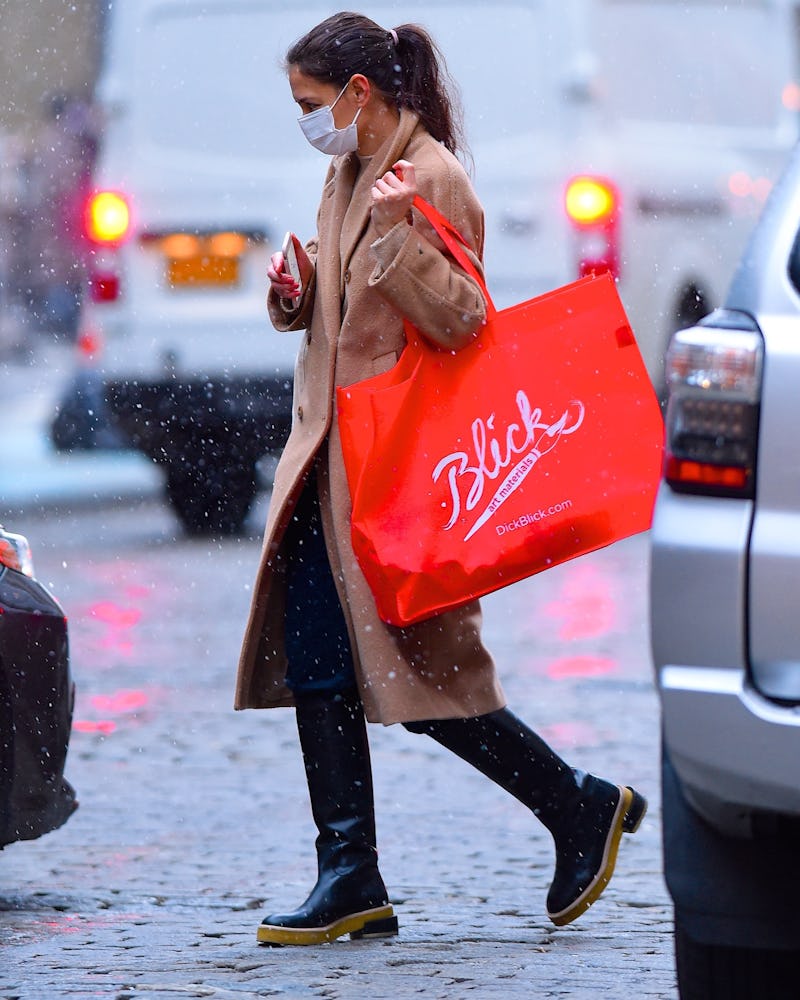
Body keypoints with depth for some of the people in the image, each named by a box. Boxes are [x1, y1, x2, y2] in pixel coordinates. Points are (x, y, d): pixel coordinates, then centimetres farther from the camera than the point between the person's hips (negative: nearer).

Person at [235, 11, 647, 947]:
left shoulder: (432, 182, -13)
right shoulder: (347, 177, 14)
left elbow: (461, 319, -20)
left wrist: (400, 233, -31)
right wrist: (296, 292, 3)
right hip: (332, 453, 9)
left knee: (421, 670, -6)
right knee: (316, 661, 3)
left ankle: (583, 807, 10)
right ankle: (351, 879, 6)